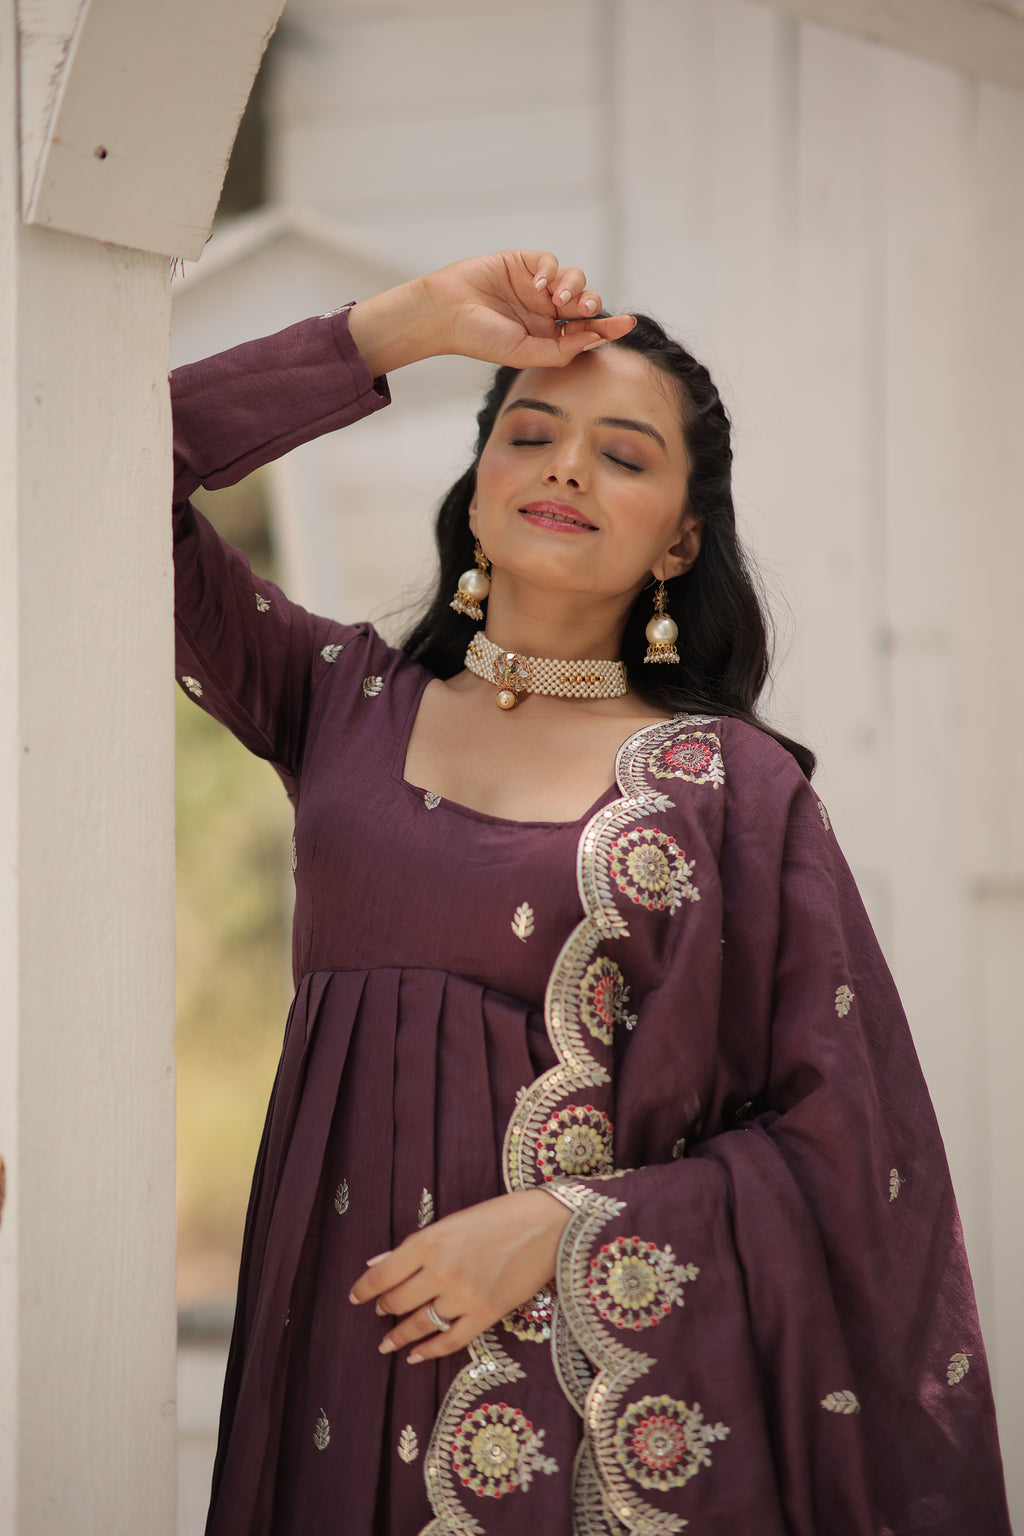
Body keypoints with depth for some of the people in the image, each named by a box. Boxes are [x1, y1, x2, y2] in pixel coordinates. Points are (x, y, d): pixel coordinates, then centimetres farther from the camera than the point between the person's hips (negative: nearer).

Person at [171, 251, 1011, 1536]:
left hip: (621, 1382, -2)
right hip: (347, 1361, 3)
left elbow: (838, 1148, -1)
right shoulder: (346, 701, 10)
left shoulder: (733, 784, 0)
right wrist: (406, 324, 2)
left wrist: (564, 1227, -13)